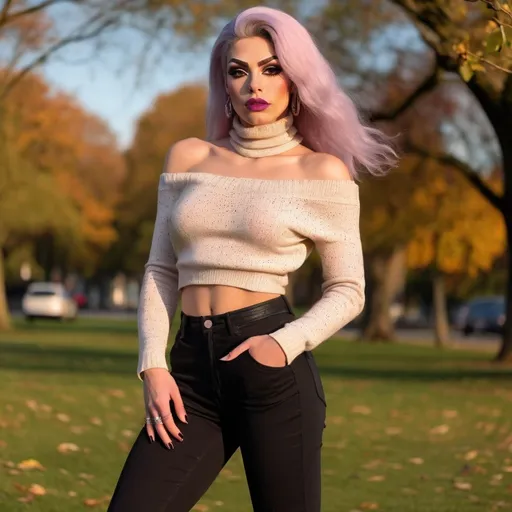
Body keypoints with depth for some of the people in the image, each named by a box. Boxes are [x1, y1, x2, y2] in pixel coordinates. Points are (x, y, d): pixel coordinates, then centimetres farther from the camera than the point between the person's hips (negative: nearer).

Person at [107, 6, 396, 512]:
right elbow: (161, 271, 13)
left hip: (272, 372, -3)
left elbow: (347, 291, 5)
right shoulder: (188, 157, 12)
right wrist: (153, 366, 0)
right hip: (192, 371, 3)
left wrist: (286, 343, -12)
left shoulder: (322, 171, 3)